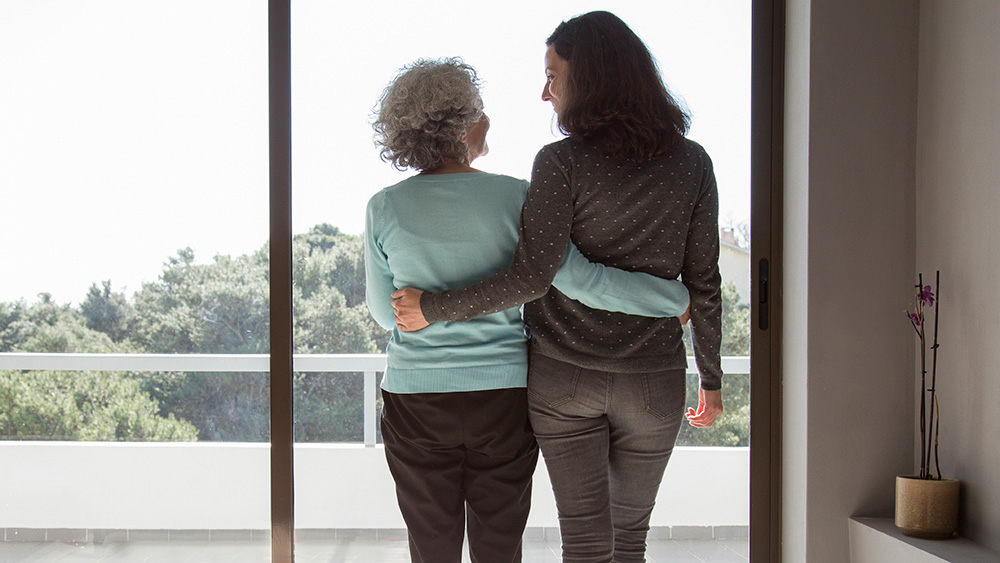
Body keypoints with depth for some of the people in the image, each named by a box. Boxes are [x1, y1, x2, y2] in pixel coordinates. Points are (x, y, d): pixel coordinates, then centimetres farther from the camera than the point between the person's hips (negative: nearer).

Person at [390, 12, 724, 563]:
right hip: (653, 380, 3)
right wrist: (711, 378, 12)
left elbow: (530, 277, -18)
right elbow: (703, 284, 2)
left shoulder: (562, 163, -12)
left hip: (563, 379, -2)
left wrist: (434, 306, -8)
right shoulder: (690, 163, -1)